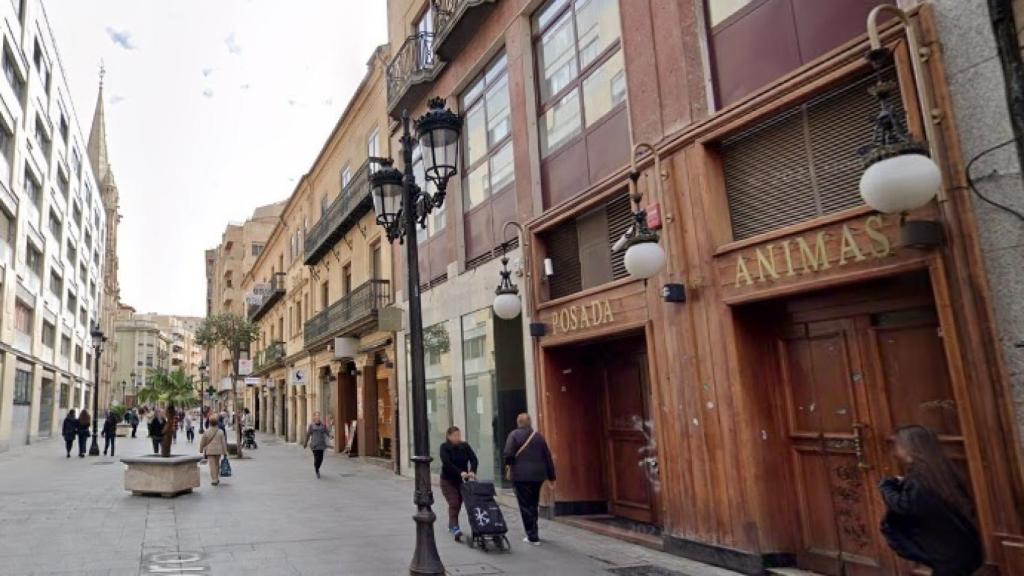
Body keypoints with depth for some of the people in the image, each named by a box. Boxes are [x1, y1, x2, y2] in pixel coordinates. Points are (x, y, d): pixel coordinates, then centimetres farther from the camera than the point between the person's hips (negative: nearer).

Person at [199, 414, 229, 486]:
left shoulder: (206, 432, -8)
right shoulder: (220, 432, -3)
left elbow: (202, 442, 1)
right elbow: (223, 442, 1)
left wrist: (201, 450, 16)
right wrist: (224, 452, 8)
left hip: (210, 451, -2)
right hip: (218, 450, 2)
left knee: (212, 465, -1)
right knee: (217, 464, 17)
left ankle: (214, 480, -4)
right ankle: (217, 479, 25)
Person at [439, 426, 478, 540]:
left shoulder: (465, 446, -1)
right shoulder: (444, 447, -11)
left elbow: (473, 459, -12)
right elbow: (447, 463, -24)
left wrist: (472, 471, -31)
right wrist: (460, 472, -37)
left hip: (462, 480, 4)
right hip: (448, 480, -4)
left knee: (458, 504, 12)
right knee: (454, 503, -14)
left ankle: (451, 525, 32)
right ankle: (455, 528, -19)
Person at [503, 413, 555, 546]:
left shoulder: (514, 434, -5)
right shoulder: (539, 436, 8)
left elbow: (508, 454, -17)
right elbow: (548, 457, 8)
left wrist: (509, 464, 4)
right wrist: (551, 476, 14)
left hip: (521, 475, -4)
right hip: (538, 475, 5)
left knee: (525, 506, 2)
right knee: (534, 504, 17)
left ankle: (532, 536, 0)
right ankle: (532, 533, 25)